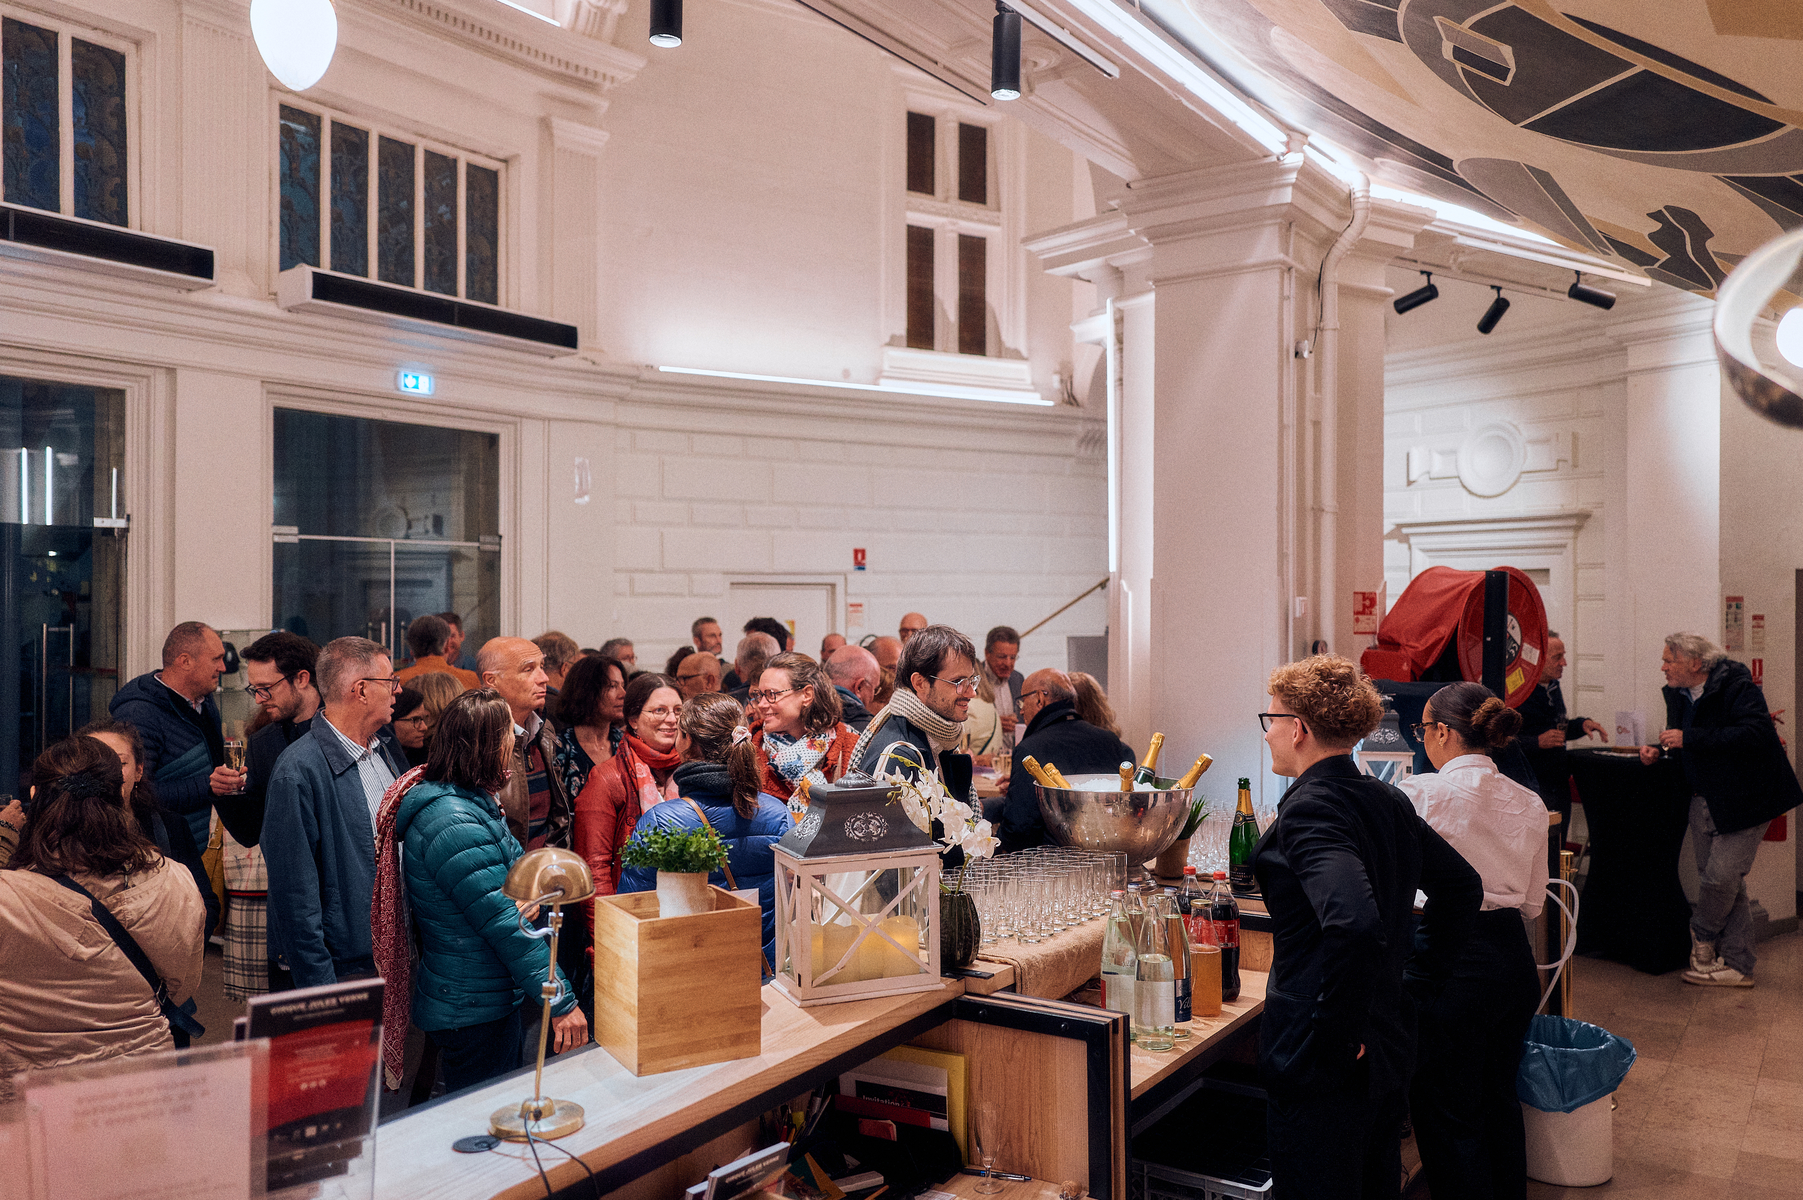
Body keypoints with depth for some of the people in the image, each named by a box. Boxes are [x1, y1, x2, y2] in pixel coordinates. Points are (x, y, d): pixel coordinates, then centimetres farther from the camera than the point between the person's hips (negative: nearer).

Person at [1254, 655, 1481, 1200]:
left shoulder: (1308, 811, -21)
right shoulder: (1387, 801, 6)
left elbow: (1354, 924, -35)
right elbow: (1463, 885, 17)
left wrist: (1335, 1035, -23)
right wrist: (1419, 976, 17)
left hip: (1322, 1066, -9)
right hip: (1389, 1042, 9)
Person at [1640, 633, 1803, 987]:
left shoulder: (1737, 687, -16)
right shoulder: (1678, 694, 8)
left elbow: (1754, 733, -31)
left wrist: (1688, 739, -30)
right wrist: (1658, 751, -1)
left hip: (1744, 799, -8)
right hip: (1704, 800, 8)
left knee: (1720, 876, -9)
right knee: (1722, 881, 10)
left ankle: (1702, 938, 17)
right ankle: (1737, 965, 17)